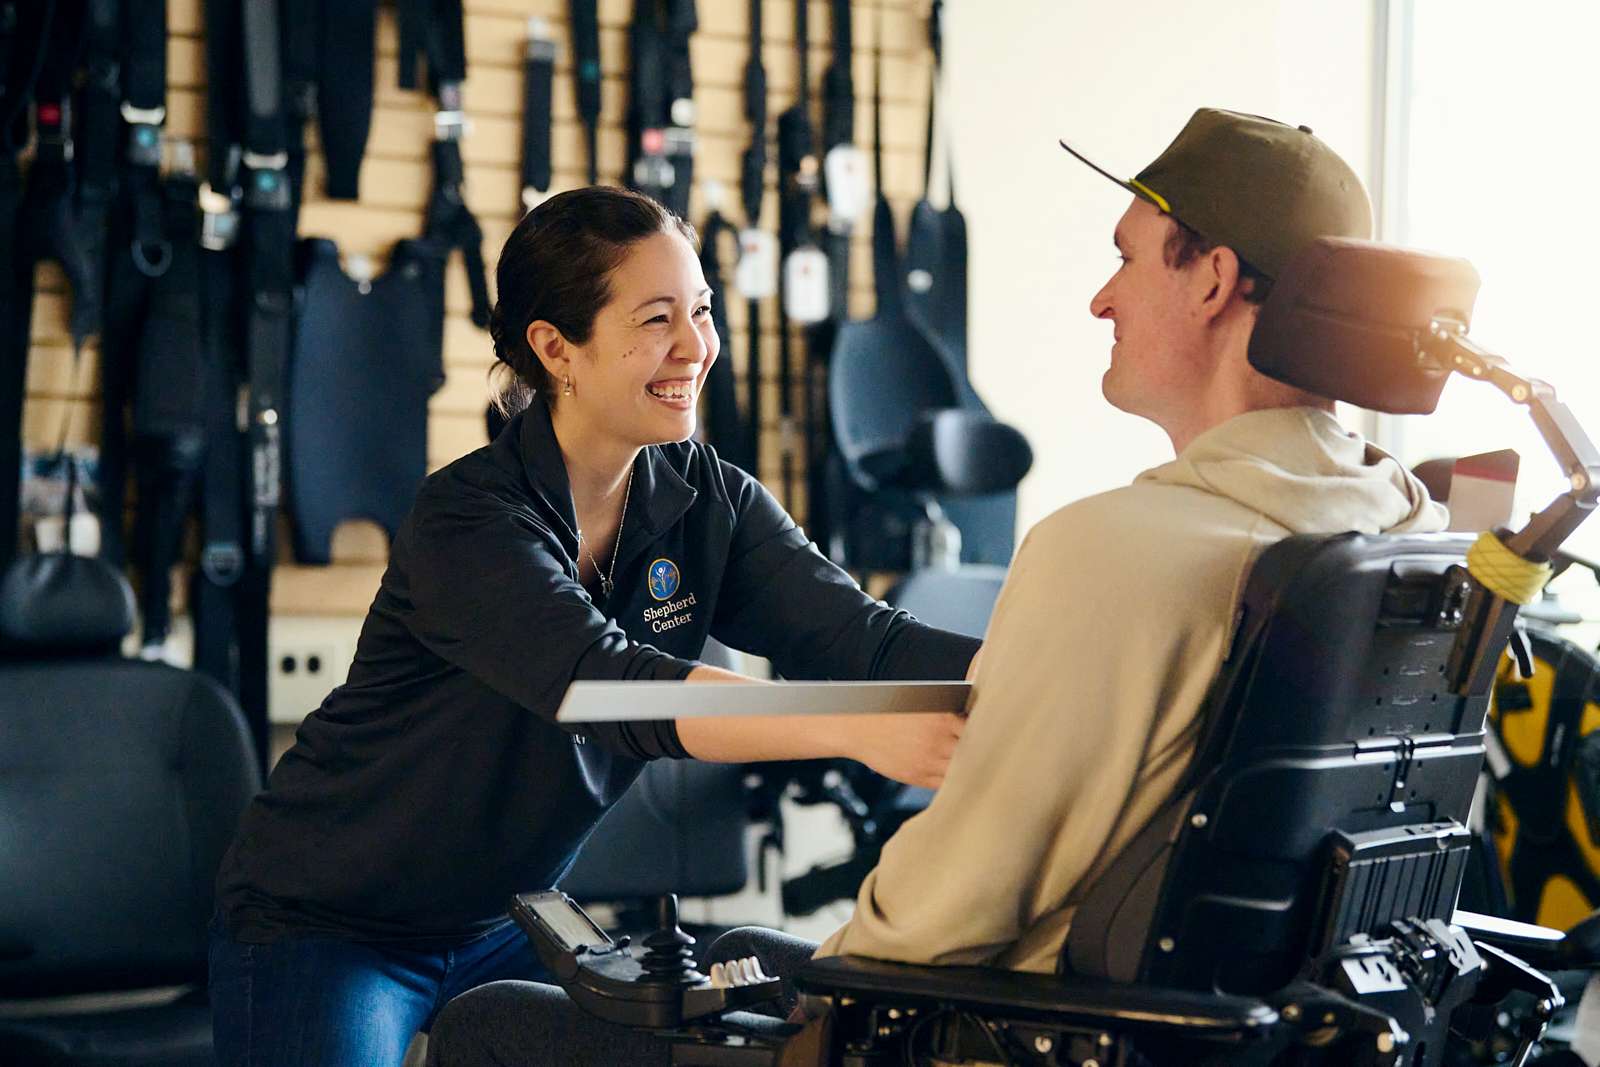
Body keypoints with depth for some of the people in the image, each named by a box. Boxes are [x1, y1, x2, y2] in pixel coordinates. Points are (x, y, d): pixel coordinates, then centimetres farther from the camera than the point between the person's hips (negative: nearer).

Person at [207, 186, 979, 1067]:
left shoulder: (709, 502, -6)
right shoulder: (467, 522, -27)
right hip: (324, 924, -5)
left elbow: (854, 636, -18)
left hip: (507, 920, 6)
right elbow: (606, 685, -42)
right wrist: (861, 733, -55)